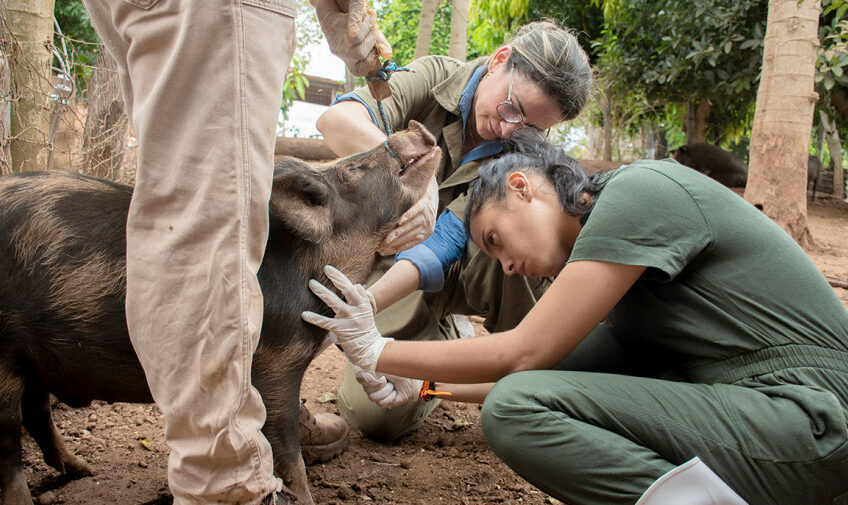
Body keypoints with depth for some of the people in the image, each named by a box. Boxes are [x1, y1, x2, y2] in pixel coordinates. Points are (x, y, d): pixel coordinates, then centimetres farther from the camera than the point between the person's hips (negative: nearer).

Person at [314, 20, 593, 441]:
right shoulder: (435, 77, -15)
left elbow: (444, 243, -27)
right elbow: (337, 121, -33)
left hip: (447, 273, 1)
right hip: (386, 258, 0)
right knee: (379, 415, -19)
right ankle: (442, 341, 14)